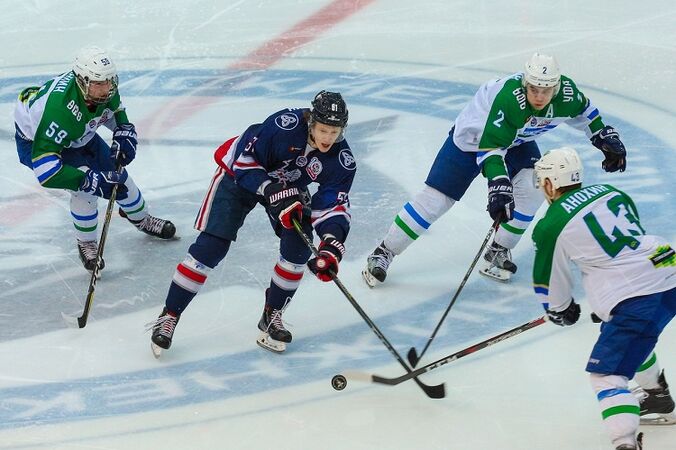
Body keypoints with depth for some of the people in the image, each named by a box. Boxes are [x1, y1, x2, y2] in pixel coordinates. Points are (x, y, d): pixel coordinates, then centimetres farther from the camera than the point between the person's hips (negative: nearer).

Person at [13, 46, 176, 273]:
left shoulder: (102, 88, -25)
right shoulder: (60, 110, -46)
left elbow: (114, 109, 4)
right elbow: (45, 171, -45)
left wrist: (124, 133, -14)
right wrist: (92, 180, -44)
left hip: (80, 135, 7)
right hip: (35, 141, -7)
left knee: (117, 175, 9)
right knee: (85, 188, -24)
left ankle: (142, 220, 39)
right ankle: (86, 244, 1)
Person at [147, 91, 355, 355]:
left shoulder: (342, 160, -22)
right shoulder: (287, 125, -36)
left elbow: (333, 205, -22)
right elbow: (244, 159, -29)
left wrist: (332, 245, -39)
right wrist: (273, 192, -38)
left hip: (289, 187, 4)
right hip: (238, 174, -4)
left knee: (298, 245, -13)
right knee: (211, 246, -12)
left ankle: (271, 316, 7)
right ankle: (169, 316, -2)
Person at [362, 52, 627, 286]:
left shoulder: (566, 92, -24)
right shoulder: (509, 98, -42)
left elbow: (583, 111, 1)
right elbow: (490, 147, -42)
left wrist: (606, 137, 5)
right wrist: (498, 187, -50)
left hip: (517, 141, 5)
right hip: (472, 138, -5)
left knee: (531, 188, -19)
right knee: (436, 200, -8)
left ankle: (498, 251, 0)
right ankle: (384, 252, 5)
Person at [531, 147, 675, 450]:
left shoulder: (551, 226, -2)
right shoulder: (612, 193, 17)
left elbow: (550, 286, 8)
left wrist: (560, 311, 31)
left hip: (638, 300, -8)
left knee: (606, 374, -4)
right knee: (631, 334, 35)